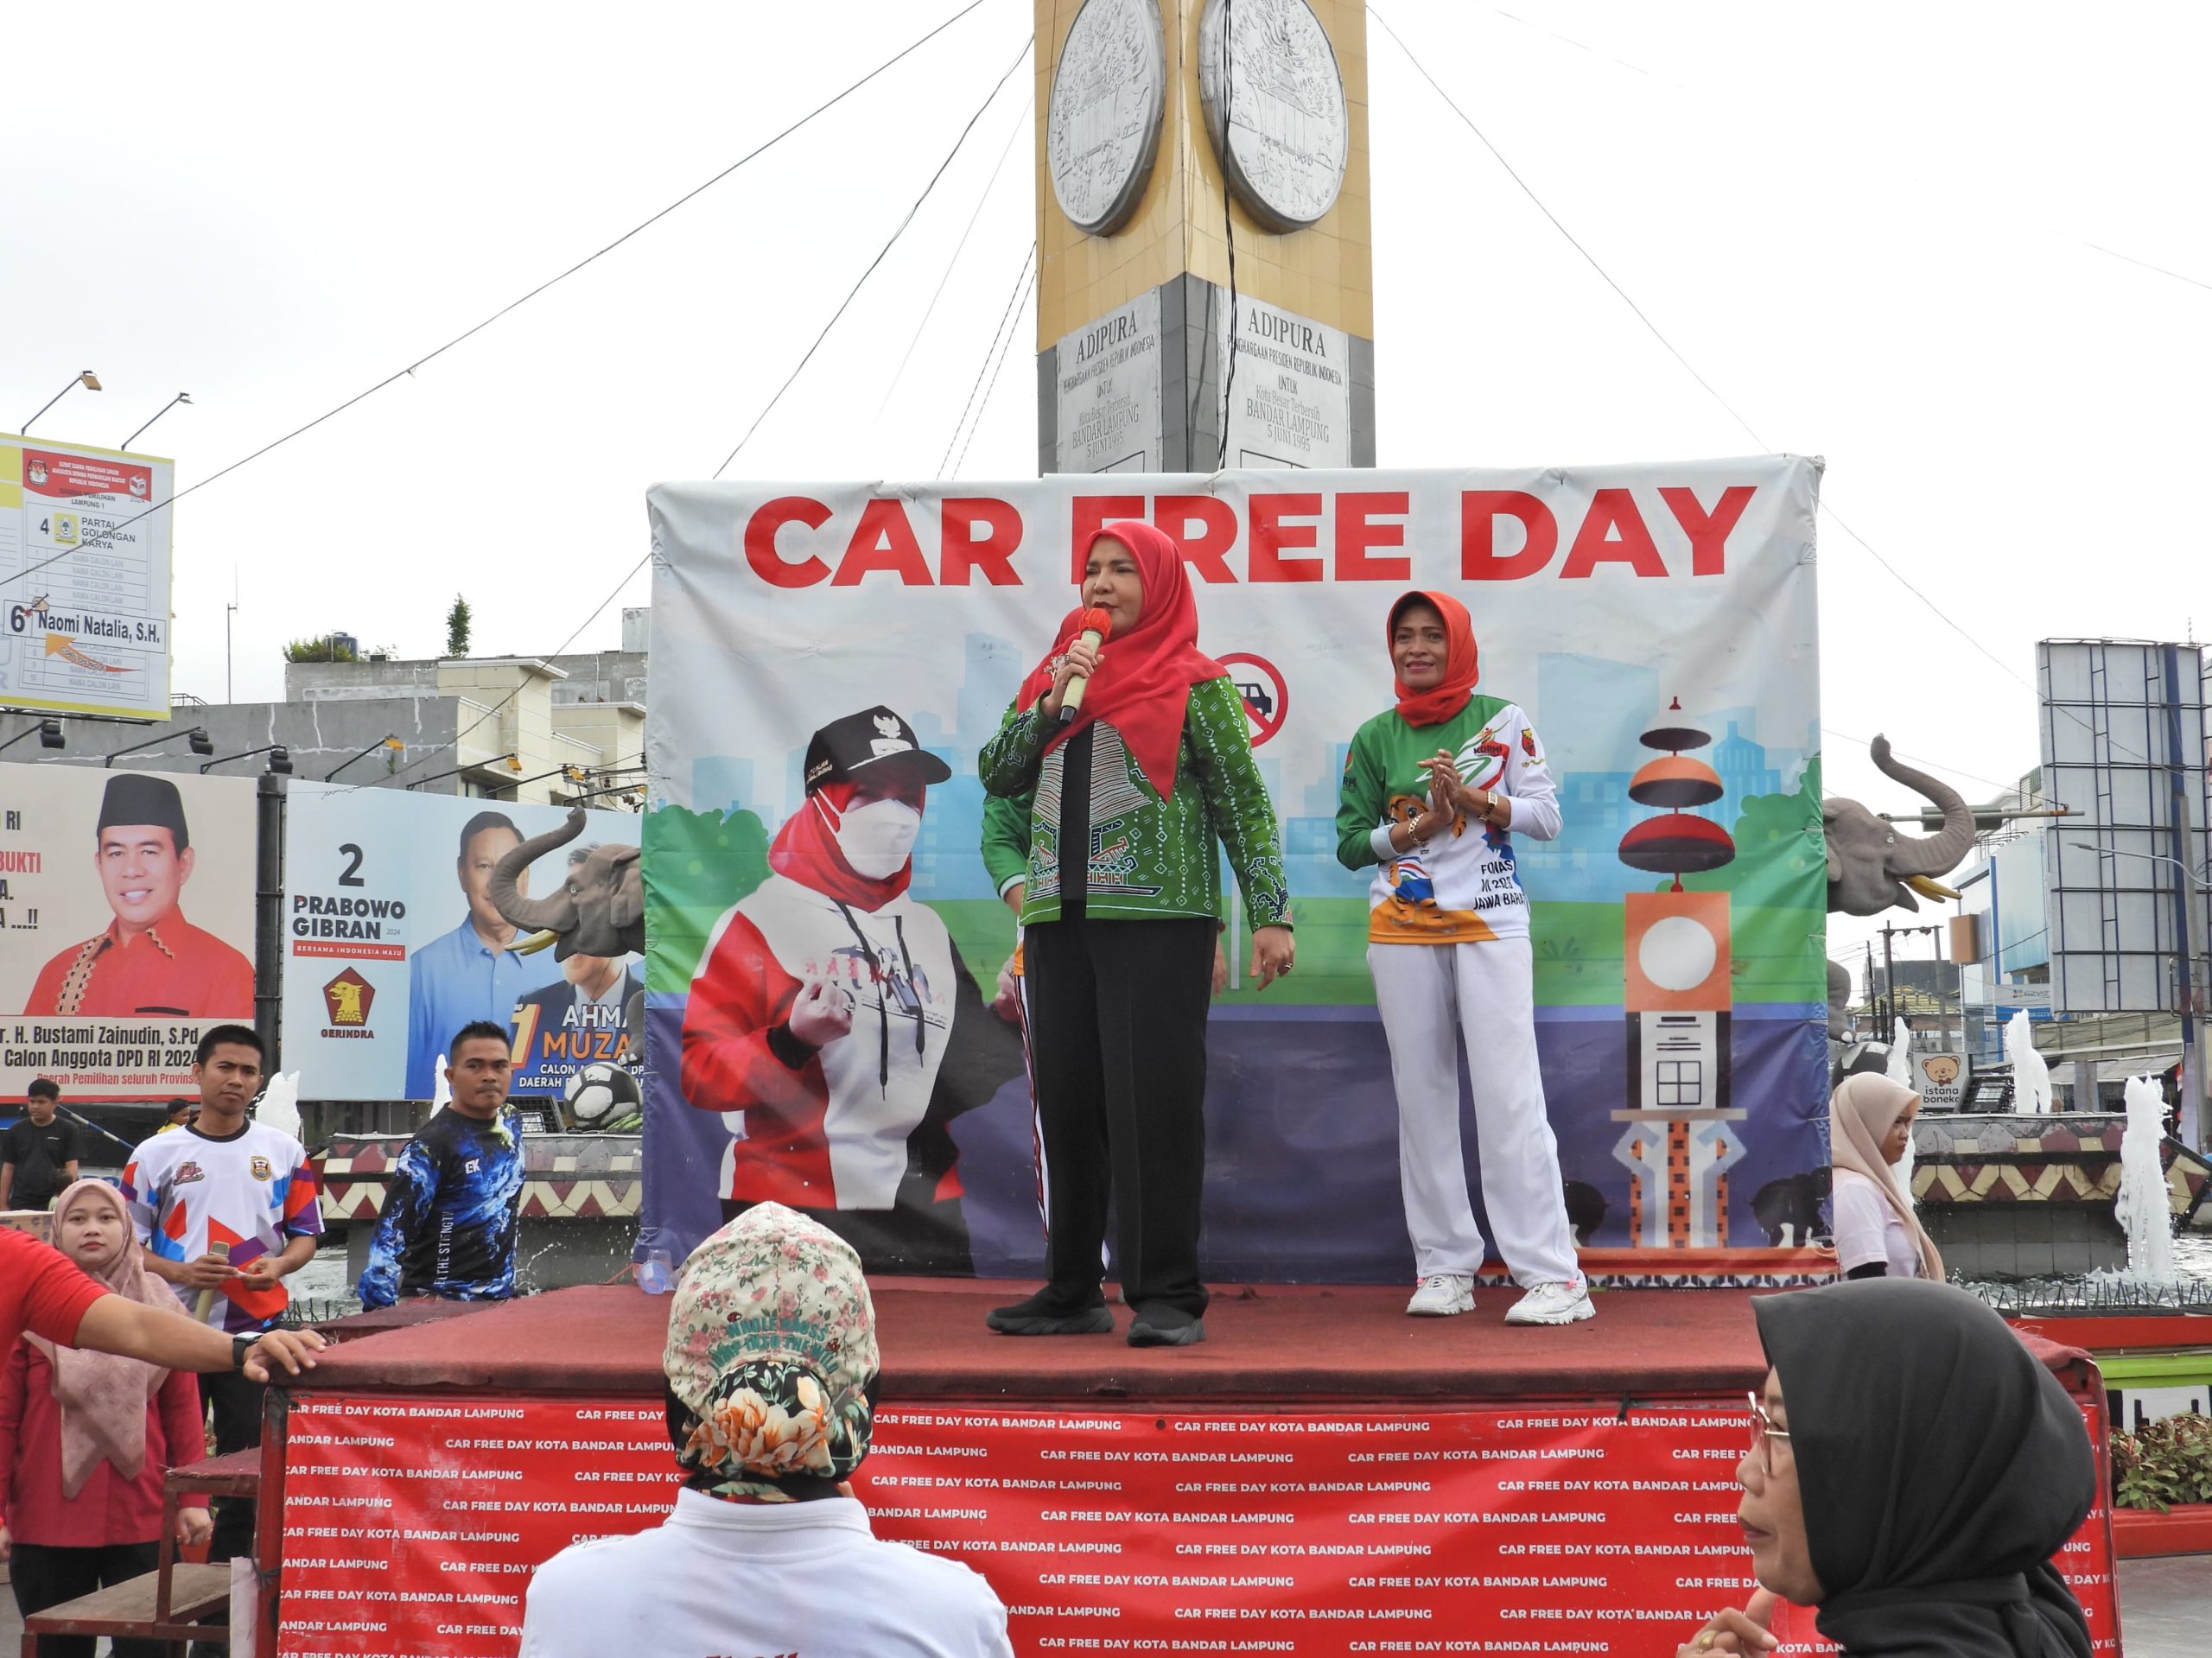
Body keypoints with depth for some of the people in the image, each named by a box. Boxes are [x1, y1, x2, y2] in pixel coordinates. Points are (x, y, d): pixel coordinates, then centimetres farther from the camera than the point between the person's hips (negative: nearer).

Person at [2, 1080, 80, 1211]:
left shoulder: (67, 1130, 2)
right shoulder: (16, 1131, 9)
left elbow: (71, 1165, -2)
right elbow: (8, 1168, 10)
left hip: (54, 1205, -2)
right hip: (21, 1205, 2)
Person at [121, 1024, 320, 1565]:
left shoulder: (285, 1152, 5)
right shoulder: (156, 1154, 2)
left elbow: (306, 1234, 9)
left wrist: (279, 1265, -13)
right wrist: (182, 1273, -15)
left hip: (257, 1331, 1)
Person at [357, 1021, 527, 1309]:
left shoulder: (512, 1123, 7)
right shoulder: (431, 1145, -14)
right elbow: (391, 1234, -15)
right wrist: (378, 1314, -22)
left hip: (501, 1298, 6)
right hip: (437, 1306, -6)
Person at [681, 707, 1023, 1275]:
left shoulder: (930, 930, 17)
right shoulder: (759, 921, -4)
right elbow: (699, 1074, -9)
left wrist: (1007, 1017, 5)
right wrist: (792, 1040, -24)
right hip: (793, 1225, -5)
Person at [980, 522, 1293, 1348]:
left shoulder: (1194, 685, 3)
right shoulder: (1057, 674, 18)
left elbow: (1245, 803, 1)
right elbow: (996, 776, 12)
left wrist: (1271, 913, -6)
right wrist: (1052, 704, -2)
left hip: (1157, 918, -5)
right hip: (1058, 922, 5)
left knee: (1154, 1104, -7)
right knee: (1067, 1107, 6)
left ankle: (1168, 1296, -1)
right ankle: (1071, 1292, 15)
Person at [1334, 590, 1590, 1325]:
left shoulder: (1503, 720, 5)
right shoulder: (1375, 737, 9)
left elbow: (1546, 815, 3)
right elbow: (1350, 842, 7)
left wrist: (1474, 799, -12)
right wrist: (1422, 823, -8)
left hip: (1490, 920, -2)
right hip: (1402, 928, 2)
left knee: (1510, 1092, -10)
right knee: (1422, 1094, 2)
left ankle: (1554, 1276, -9)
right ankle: (1445, 1268, 9)